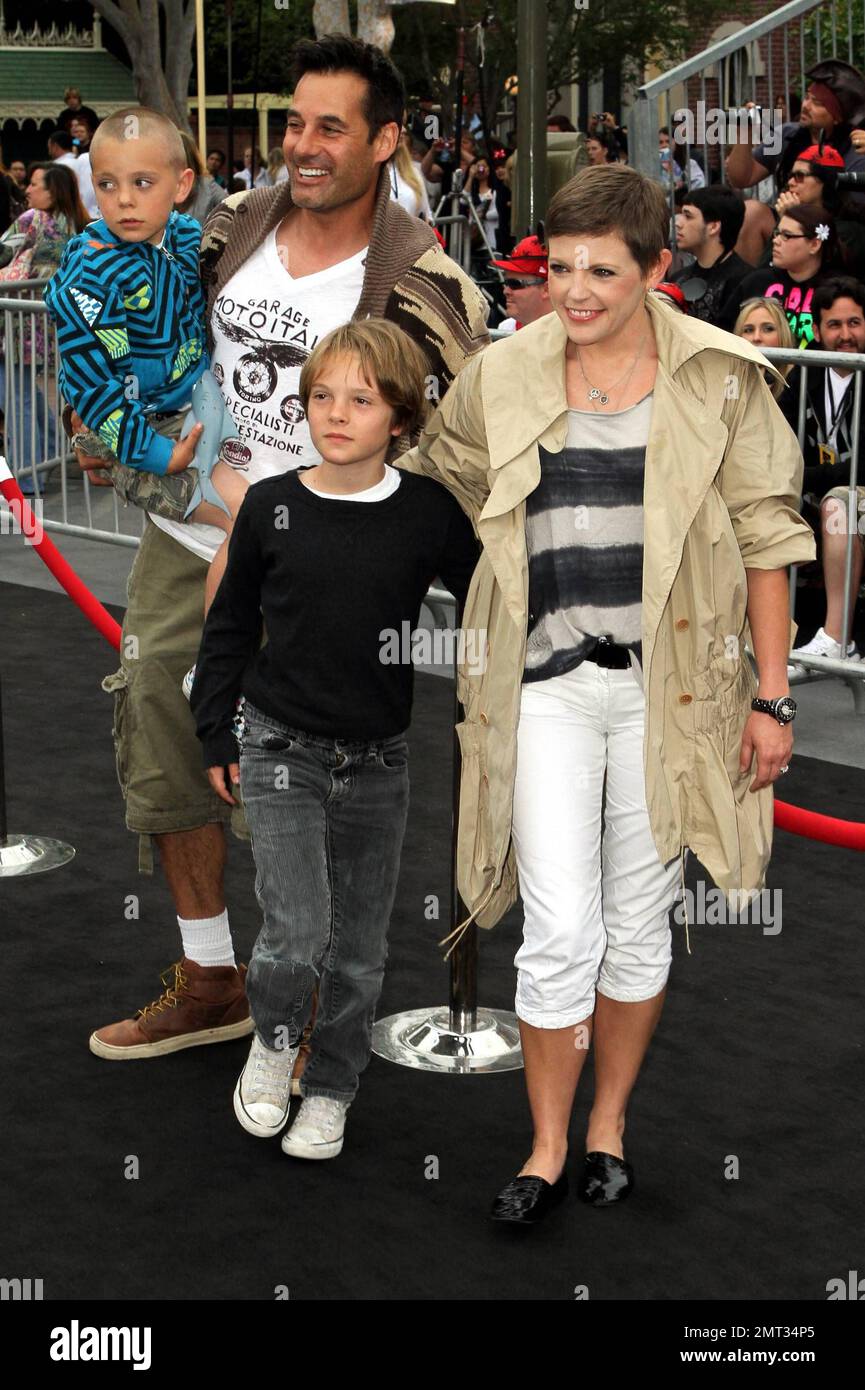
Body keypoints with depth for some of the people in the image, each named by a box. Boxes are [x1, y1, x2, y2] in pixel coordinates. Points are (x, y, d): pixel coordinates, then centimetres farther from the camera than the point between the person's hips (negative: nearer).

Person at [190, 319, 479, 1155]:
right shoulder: (270, 505, -4)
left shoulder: (430, 512, -6)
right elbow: (230, 625, 6)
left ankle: (330, 1089, 29)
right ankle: (272, 1039, 19)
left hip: (378, 760, 1)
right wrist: (215, 735, 7)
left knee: (359, 945, 9)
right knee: (297, 931, -11)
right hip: (281, 748, -1)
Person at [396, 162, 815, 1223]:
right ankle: (546, 1147, 15)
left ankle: (610, 1122, 31)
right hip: (548, 685, 0)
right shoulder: (500, 378, 1)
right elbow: (426, 480, 19)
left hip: (669, 684, 0)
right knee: (559, 932, -4)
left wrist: (772, 696, 0)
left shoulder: (718, 378, -2)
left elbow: (764, 538, 2)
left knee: (638, 921, 11)